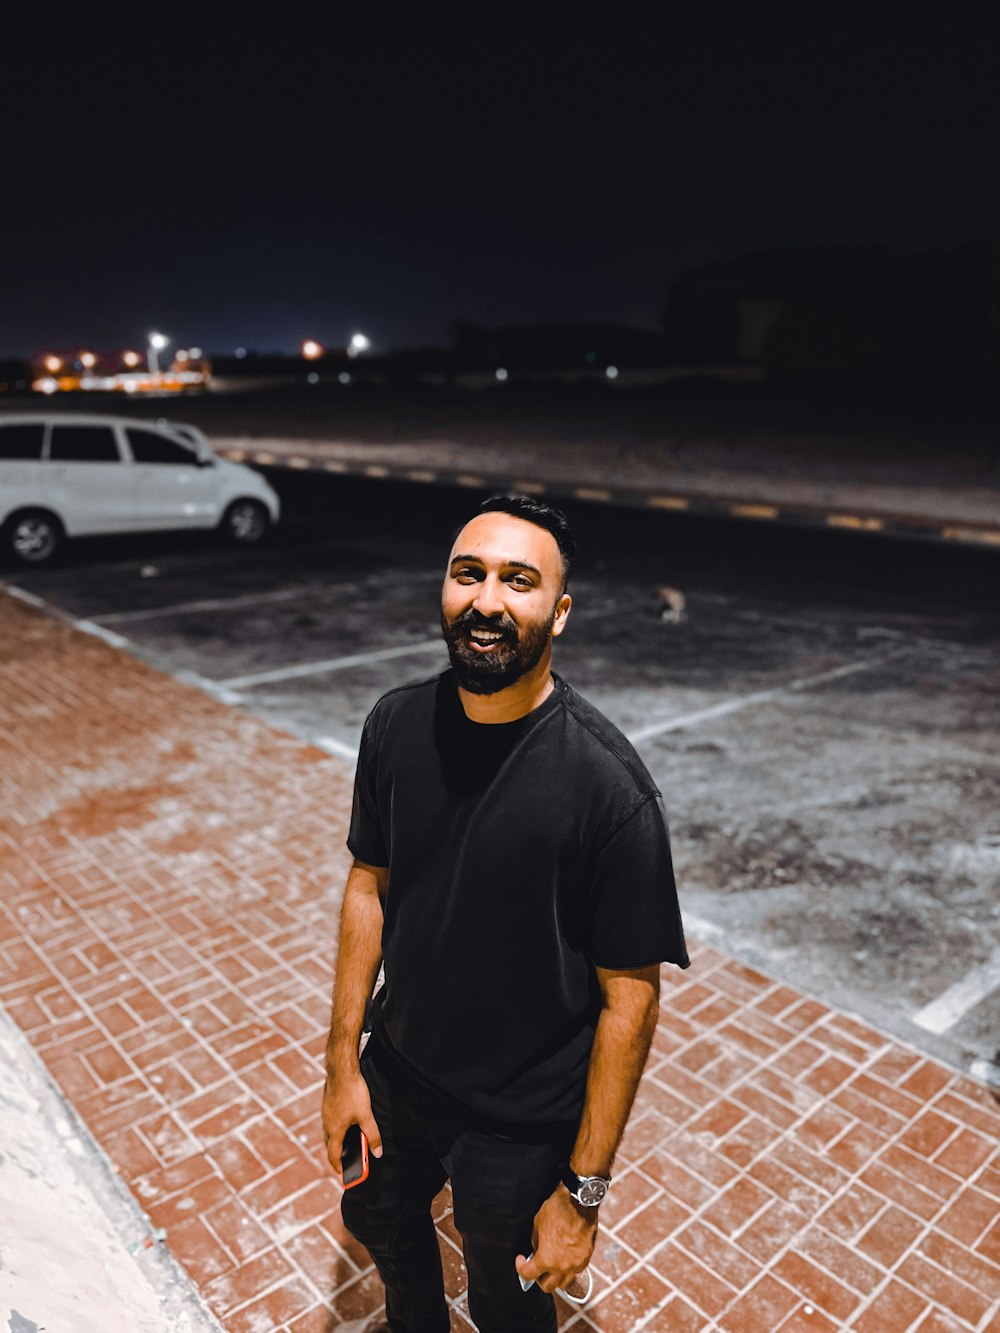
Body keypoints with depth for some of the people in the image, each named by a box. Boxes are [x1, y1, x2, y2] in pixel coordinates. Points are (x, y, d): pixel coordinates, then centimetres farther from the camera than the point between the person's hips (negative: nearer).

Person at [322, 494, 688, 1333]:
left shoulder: (608, 784, -29)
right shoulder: (397, 724, -13)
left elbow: (631, 996, -21)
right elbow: (371, 886, -1)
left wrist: (584, 1191, -15)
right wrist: (344, 1060, 1)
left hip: (521, 1125, -5)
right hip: (396, 1073, 5)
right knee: (378, 1219, 32)